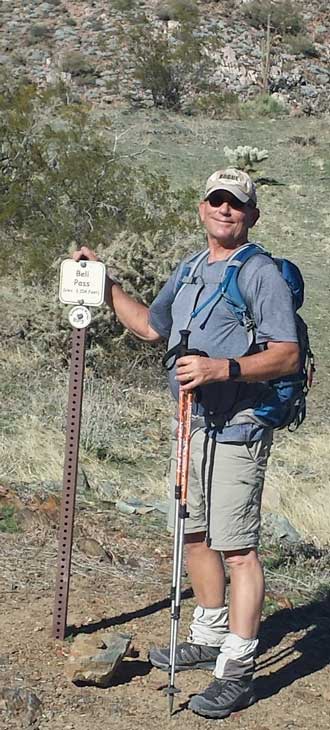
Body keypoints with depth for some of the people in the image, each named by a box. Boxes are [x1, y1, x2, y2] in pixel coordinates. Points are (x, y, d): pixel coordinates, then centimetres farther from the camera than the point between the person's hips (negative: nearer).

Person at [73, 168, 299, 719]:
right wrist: (105, 284, 26)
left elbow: (287, 355, -15)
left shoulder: (261, 273, -8)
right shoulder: (189, 271, 17)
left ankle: (237, 673, -3)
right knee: (194, 534, 16)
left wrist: (222, 368, -27)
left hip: (236, 426, -9)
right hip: (191, 420, 9)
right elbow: (151, 326, 31)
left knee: (237, 548, -8)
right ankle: (208, 641, 31)